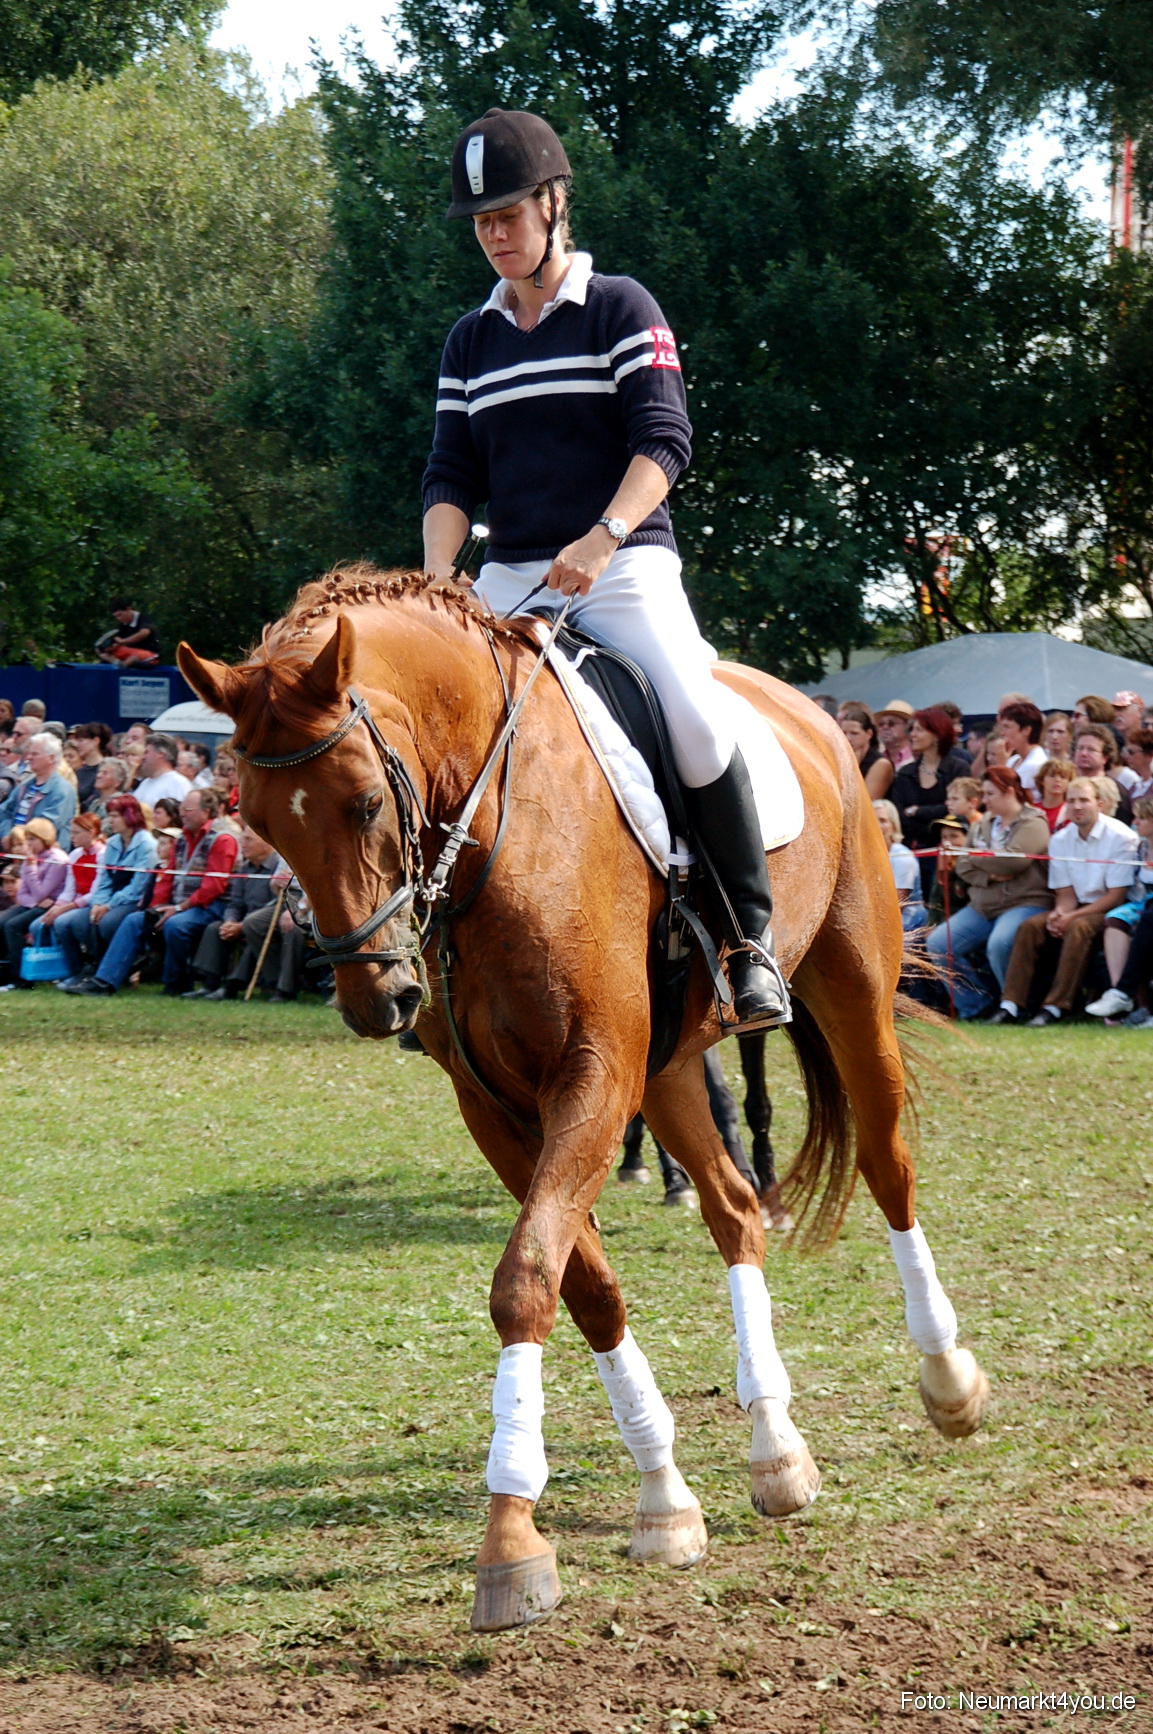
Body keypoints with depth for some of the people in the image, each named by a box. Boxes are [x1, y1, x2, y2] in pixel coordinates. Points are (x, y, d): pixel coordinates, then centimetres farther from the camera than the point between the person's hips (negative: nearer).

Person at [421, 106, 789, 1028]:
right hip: (510, 578, 5)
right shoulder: (471, 340, 16)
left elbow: (663, 440, -9)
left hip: (625, 563, -5)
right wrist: (435, 581, -7)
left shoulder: (621, 309, 2)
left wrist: (602, 539, -25)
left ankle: (752, 934, -16)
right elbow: (452, 475, 12)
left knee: (696, 718, -26)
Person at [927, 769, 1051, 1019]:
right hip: (981, 907, 7)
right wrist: (989, 875, -13)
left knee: (999, 944, -35)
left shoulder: (1033, 825, -4)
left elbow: (1011, 861, -20)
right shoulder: (982, 824, 16)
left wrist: (973, 856, -7)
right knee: (937, 944, -8)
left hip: (1023, 903, -7)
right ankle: (974, 1005, 0)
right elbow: (962, 866, 7)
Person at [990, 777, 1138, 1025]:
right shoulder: (1059, 840, 4)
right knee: (1030, 926, -19)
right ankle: (1011, 1005, -24)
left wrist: (1072, 916, -21)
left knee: (1078, 928, -35)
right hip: (1078, 908, 5)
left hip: (1109, 911, -5)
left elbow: (1117, 895, -14)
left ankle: (1055, 1008, -36)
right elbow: (1066, 893, 6)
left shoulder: (1120, 837, -12)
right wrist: (1058, 914, -19)